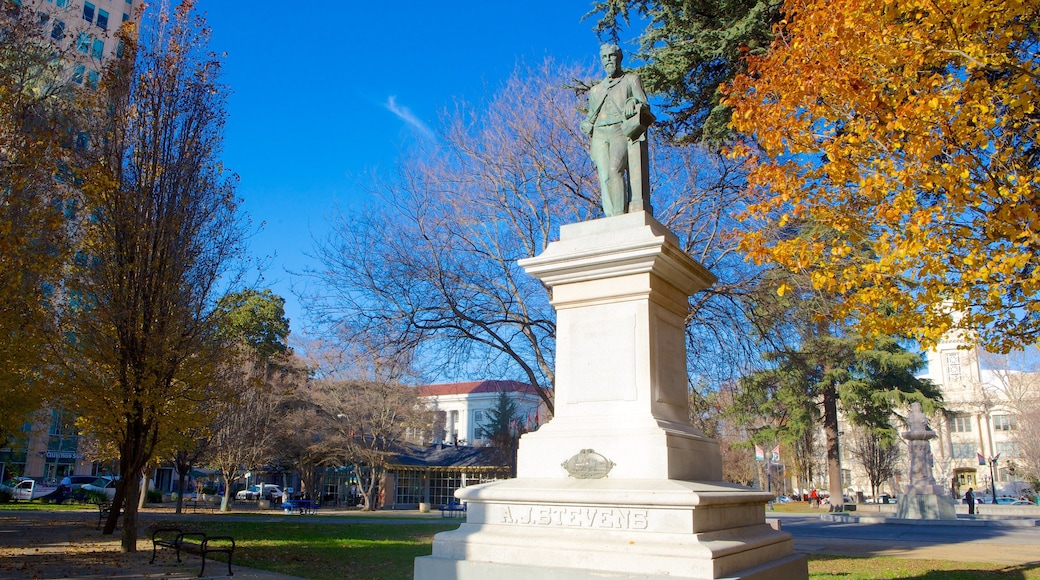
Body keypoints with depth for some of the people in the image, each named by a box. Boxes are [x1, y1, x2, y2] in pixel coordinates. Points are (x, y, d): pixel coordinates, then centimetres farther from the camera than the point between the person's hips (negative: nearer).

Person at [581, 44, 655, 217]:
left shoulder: (631, 80, 20)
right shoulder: (595, 90, 30)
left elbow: (645, 105, 10)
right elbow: (590, 118, 33)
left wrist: (633, 102, -12)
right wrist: (587, 125, 9)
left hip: (622, 131, -4)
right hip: (599, 135, 4)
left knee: (615, 169, -29)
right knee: (604, 177, -16)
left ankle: (620, 215, -36)